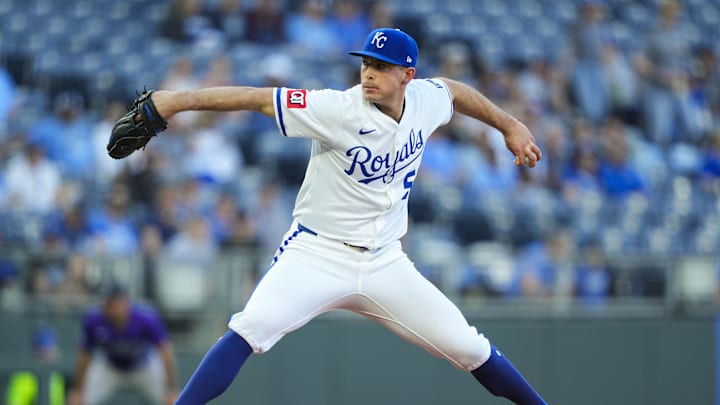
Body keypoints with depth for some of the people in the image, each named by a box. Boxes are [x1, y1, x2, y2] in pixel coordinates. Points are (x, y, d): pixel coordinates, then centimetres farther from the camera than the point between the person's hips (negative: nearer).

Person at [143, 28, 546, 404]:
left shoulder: (425, 100, -3)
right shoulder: (339, 109, -19)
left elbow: (455, 90, 22)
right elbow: (256, 97, -27)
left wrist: (510, 125, 24)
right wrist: (180, 100, -36)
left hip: (385, 262, 5)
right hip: (317, 257, -4)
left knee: (467, 347, 4)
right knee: (253, 328, -29)